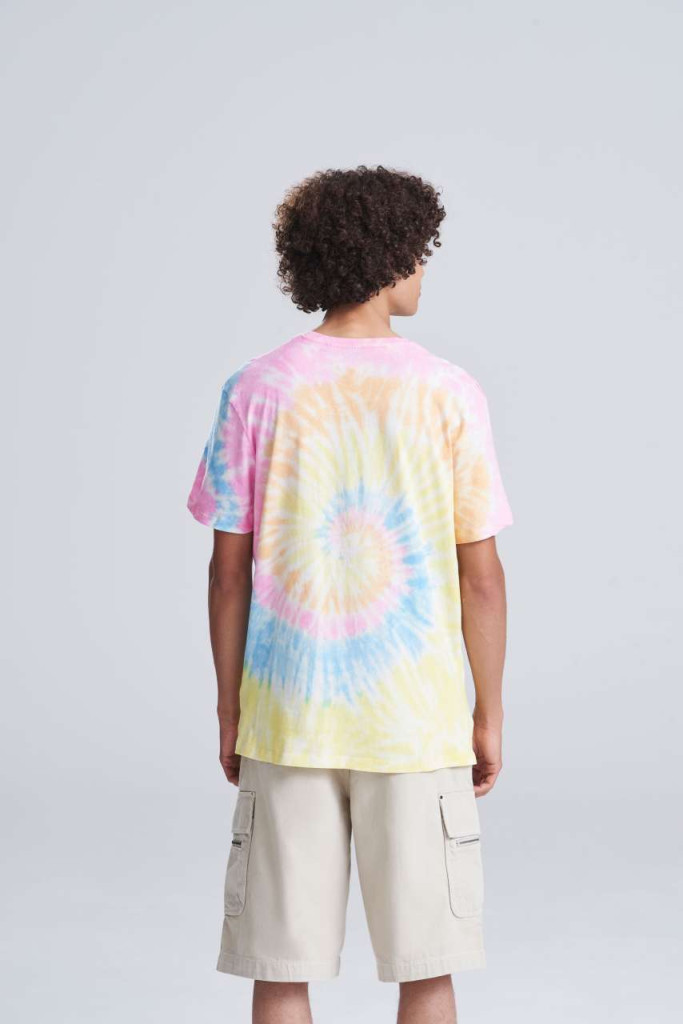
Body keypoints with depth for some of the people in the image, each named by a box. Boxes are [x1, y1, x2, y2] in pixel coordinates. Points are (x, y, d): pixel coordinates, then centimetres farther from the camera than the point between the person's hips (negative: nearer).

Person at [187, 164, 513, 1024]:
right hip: (415, 723, -1)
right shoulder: (450, 396, -6)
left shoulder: (255, 391, -3)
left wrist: (230, 711, 8)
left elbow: (228, 569, -2)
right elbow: (482, 575, -6)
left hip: (287, 720, 1)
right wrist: (489, 716, 4)